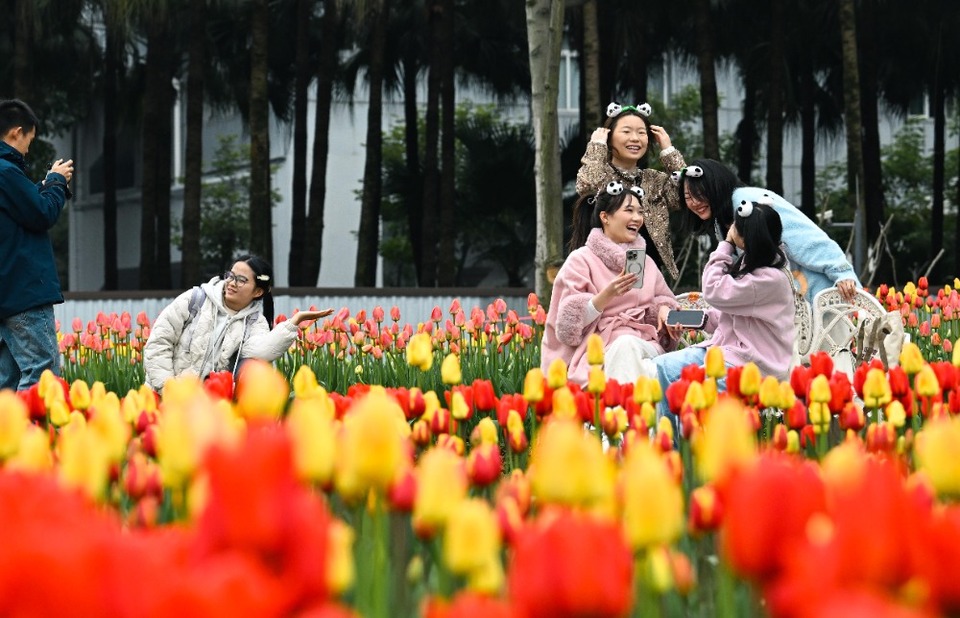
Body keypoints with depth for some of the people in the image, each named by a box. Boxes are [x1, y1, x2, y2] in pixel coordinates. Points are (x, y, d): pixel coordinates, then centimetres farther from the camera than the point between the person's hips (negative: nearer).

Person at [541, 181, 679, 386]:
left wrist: (664, 310, 0)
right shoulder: (581, 260, 3)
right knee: (624, 343, -38)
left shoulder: (645, 262, 19)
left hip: (646, 345, 4)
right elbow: (569, 325, -4)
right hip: (600, 349, -4)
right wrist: (606, 296, -19)